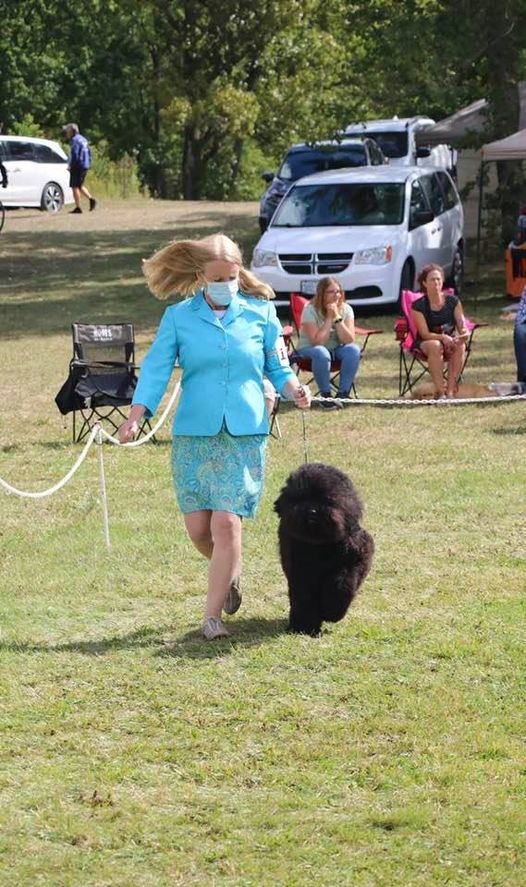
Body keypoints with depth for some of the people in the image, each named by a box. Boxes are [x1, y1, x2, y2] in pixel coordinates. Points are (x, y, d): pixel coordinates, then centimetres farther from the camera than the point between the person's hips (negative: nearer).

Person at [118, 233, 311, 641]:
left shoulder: (261, 312, 6)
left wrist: (293, 388, -11)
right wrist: (136, 416, -12)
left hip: (245, 434, -1)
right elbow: (156, 369, 1)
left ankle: (213, 615, -2)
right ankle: (230, 574, 33)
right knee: (198, 527, 0)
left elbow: (277, 366, 11)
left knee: (227, 522, -11)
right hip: (194, 434, 1)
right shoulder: (179, 317, 5)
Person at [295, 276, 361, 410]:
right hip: (308, 349, -4)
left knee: (353, 350, -27)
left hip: (336, 349, 4)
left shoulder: (346, 309, -6)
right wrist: (329, 318, -24)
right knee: (322, 353, -38)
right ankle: (326, 396, -24)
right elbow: (317, 341, -26)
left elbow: (348, 340, -17)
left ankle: (343, 394, -19)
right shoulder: (310, 311, -17)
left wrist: (337, 317, -25)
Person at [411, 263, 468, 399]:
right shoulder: (418, 306, -8)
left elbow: (462, 326, -2)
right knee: (435, 345, -37)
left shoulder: (453, 301, 0)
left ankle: (450, 390, -34)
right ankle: (439, 391, -39)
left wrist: (464, 334, -28)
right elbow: (425, 333, -15)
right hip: (425, 343, -2)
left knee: (460, 346, -32)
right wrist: (443, 337, -33)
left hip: (449, 342, 2)